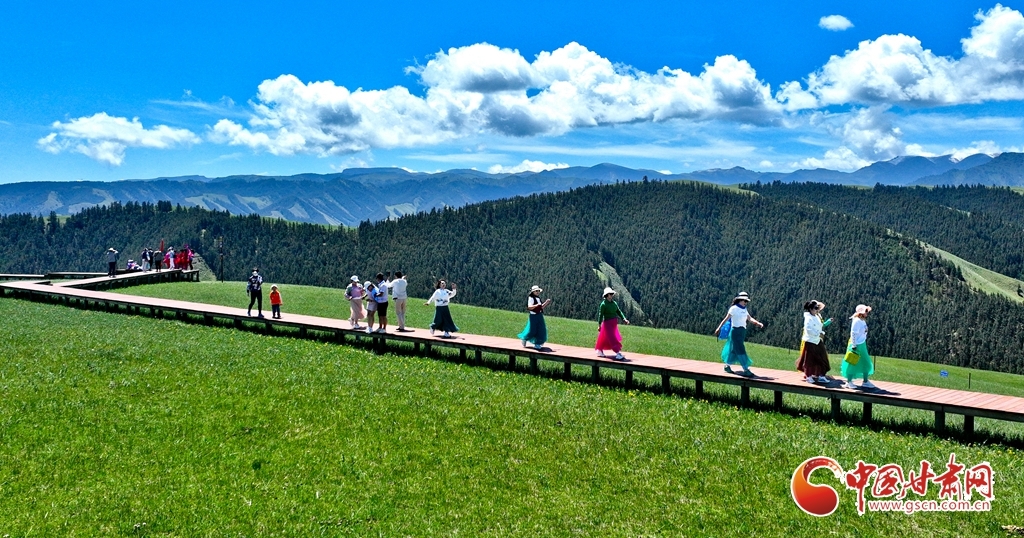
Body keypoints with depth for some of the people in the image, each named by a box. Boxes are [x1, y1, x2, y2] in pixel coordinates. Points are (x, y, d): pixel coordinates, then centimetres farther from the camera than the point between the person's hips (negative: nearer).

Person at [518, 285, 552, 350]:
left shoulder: (538, 298, 14)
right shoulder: (531, 298, -11)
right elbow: (529, 307, -21)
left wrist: (546, 302, 9)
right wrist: (536, 305, -35)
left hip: (539, 316, 8)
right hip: (533, 316, -8)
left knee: (540, 330, 4)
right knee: (531, 330, -1)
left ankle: (537, 344, 12)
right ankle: (524, 340, 24)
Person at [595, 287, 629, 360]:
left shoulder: (614, 303, 6)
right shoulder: (603, 304, -14)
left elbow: (618, 312, 5)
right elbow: (600, 315, -14)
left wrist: (624, 319, -7)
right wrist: (599, 325, -16)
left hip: (614, 323, 7)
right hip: (607, 323, -7)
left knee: (605, 338, 17)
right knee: (612, 339, -9)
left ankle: (599, 351, 32)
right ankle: (618, 354, -11)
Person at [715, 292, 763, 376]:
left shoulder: (744, 309, 13)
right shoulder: (734, 308, -9)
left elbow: (750, 318, 5)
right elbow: (726, 319, -9)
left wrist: (758, 323, -12)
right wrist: (719, 328, -9)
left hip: (742, 332, 8)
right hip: (735, 331, -8)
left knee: (734, 350, 14)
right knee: (740, 350, -11)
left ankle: (727, 366, 27)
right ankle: (746, 370, -13)